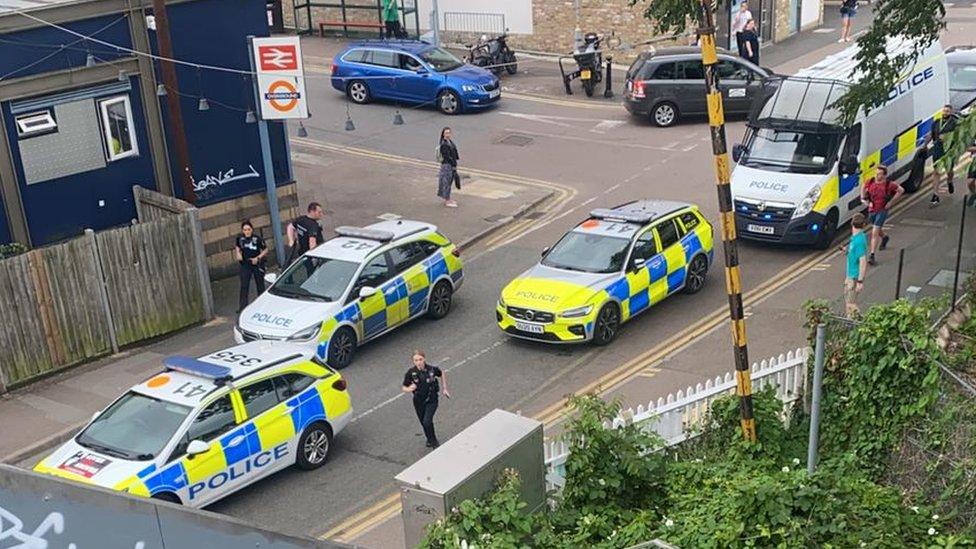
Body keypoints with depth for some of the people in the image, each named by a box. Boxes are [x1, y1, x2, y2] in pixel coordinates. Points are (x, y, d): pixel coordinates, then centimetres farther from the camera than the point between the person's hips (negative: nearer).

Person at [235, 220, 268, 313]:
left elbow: (265, 250, -5)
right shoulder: (240, 238, -6)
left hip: (257, 264, -1)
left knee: (260, 285, 11)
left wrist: (258, 258, -16)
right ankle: (242, 306, -6)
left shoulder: (257, 239, -15)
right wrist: (238, 253, -3)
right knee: (244, 286, -6)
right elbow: (237, 247, 15)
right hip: (245, 265, 1)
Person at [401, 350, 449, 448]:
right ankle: (430, 440, 45)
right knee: (423, 423, 17)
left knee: (427, 421, -17)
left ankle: (433, 441, 8)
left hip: (431, 400, -2)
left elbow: (442, 375, 5)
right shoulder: (411, 373, -17)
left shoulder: (432, 369, -18)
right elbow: (404, 388, -7)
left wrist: (444, 389, 7)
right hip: (418, 401, 2)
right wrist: (409, 389, -29)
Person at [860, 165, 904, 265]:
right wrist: (863, 198, 4)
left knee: (875, 233, -13)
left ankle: (872, 255, -11)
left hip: (882, 210, -5)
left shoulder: (889, 184, -16)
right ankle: (884, 238, 61)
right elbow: (863, 188, 16)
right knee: (877, 230, 26)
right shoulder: (870, 182, -6)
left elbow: (901, 190, -2)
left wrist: (891, 202, -6)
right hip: (871, 210, 5)